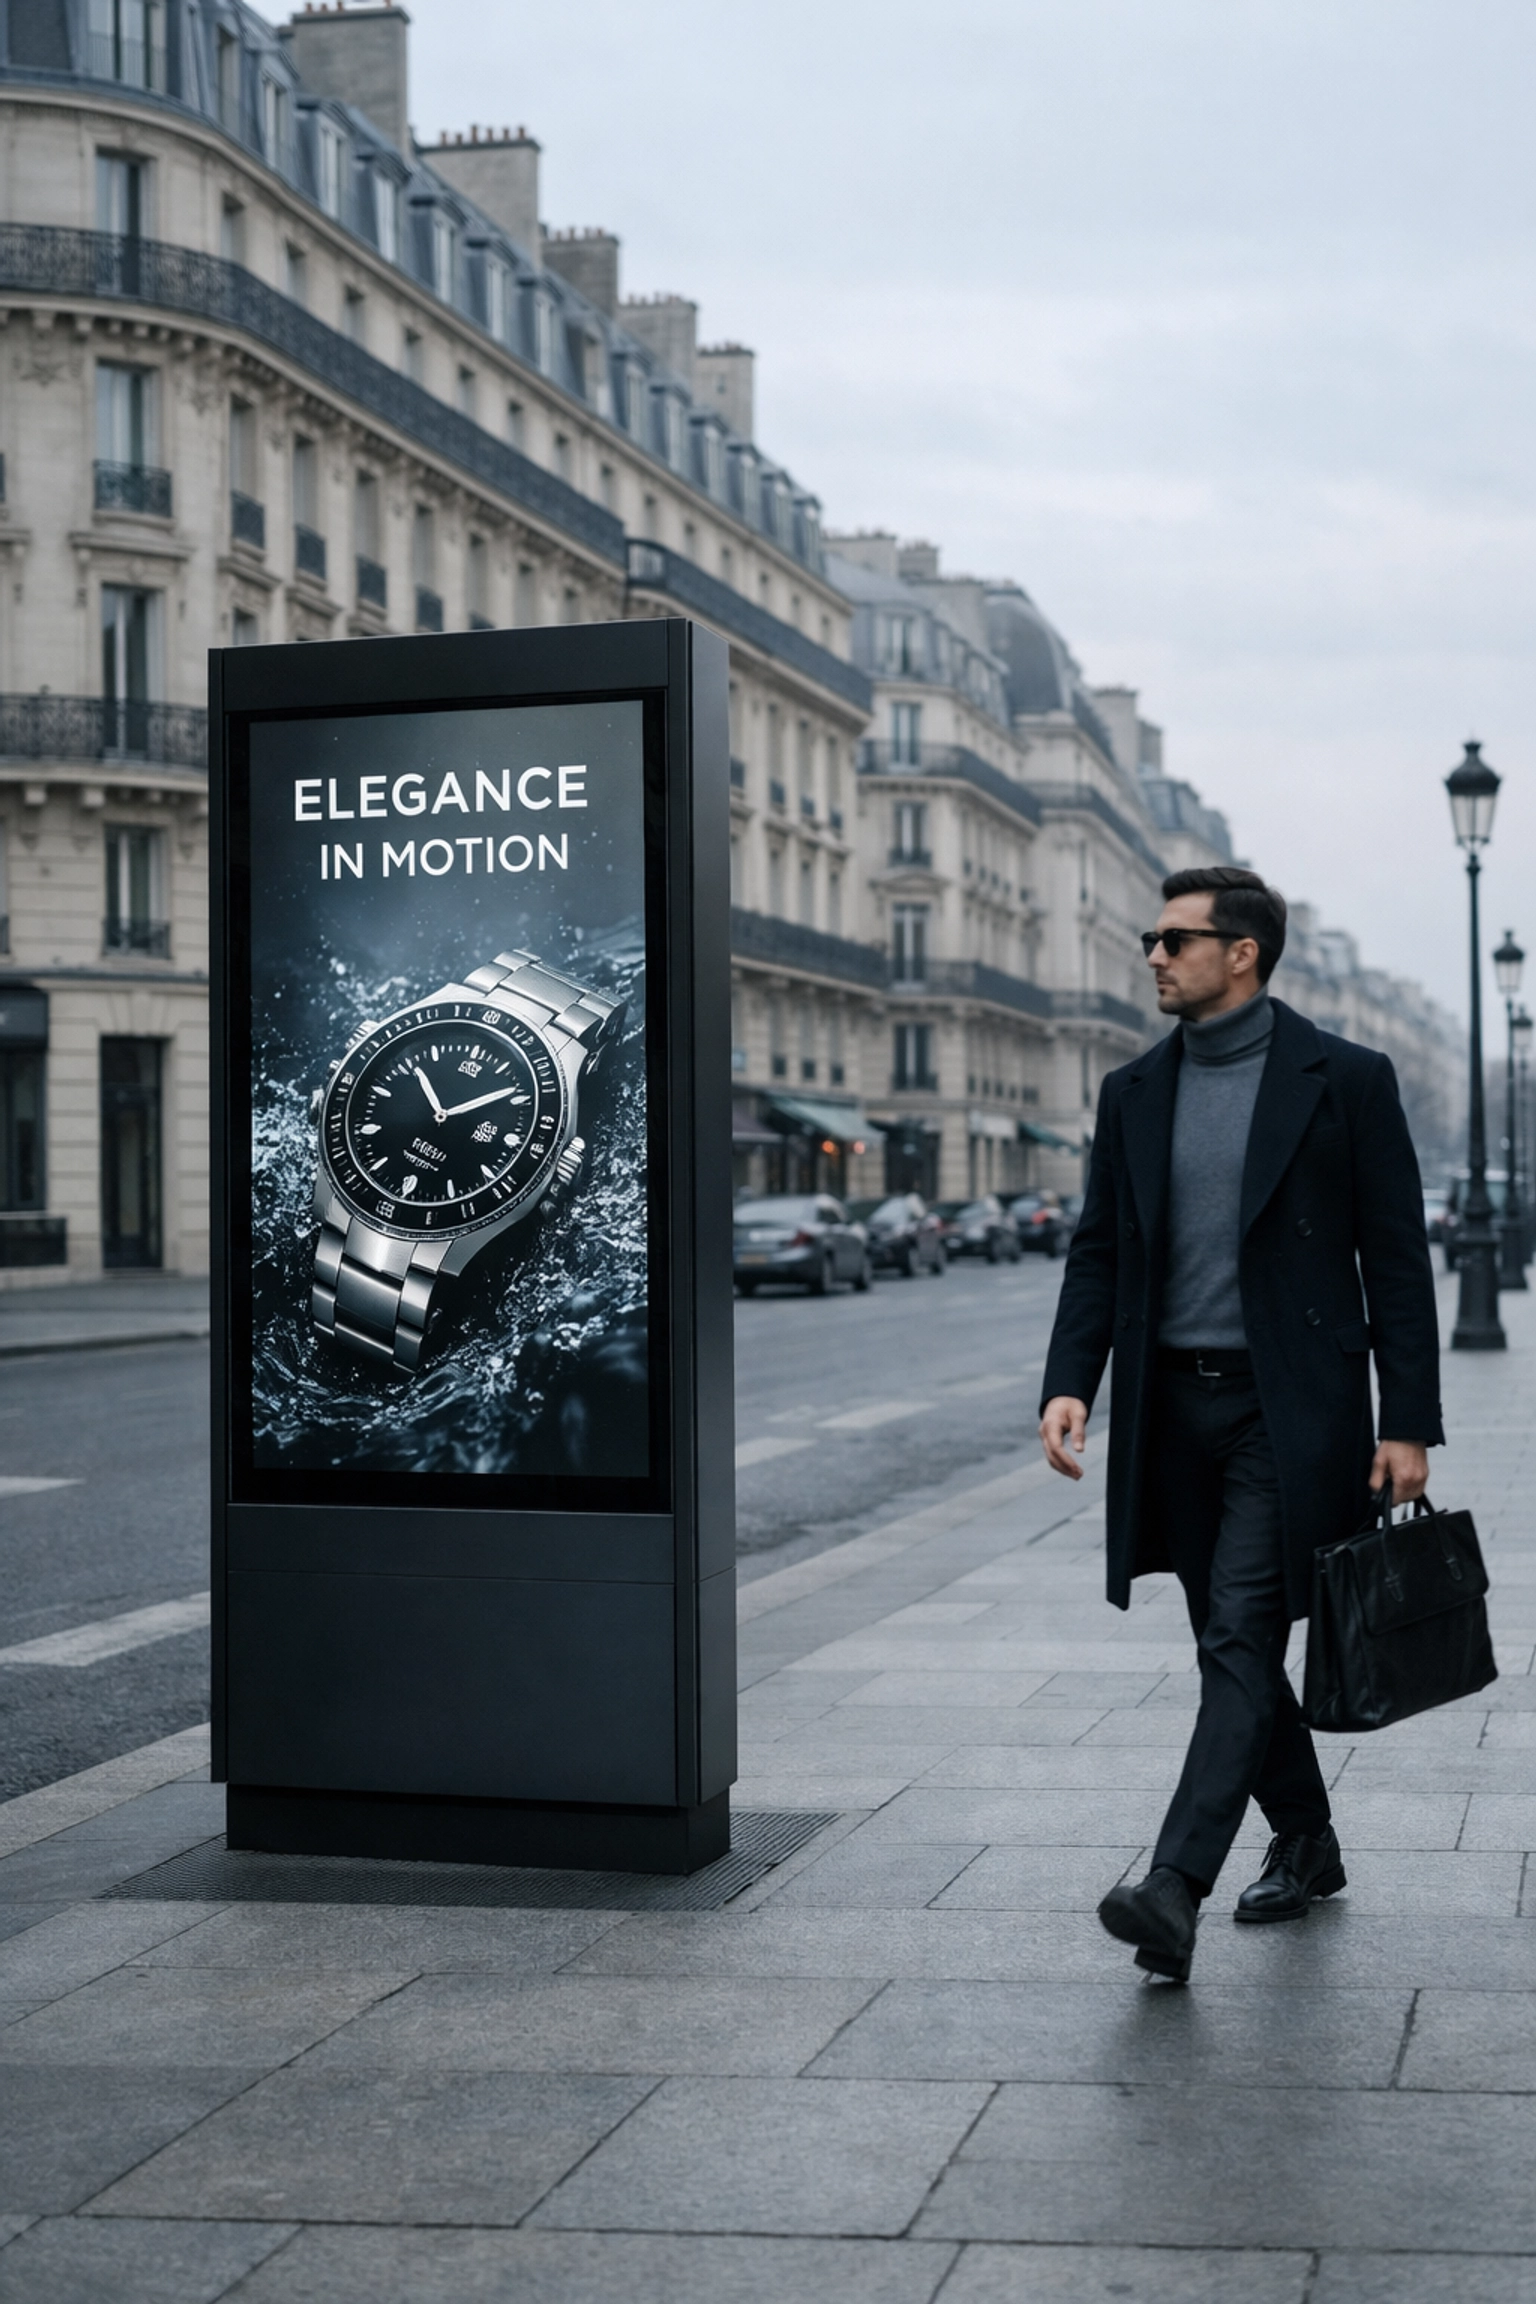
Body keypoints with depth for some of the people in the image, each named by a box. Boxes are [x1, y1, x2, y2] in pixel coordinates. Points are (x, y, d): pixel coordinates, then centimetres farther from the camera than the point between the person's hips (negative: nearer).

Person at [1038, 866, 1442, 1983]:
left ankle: (1175, 1888, -19)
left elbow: (1396, 1257, -4)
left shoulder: (1344, 1079, -4)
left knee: (1241, 1638, -13)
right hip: (1175, 1407, 6)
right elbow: (1100, 1252, 10)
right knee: (1234, 1644, 13)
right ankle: (1306, 1846, 31)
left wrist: (1409, 1422, -8)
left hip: (1290, 1408, -6)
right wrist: (1070, 1382, -5)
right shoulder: (1135, 1093, 10)